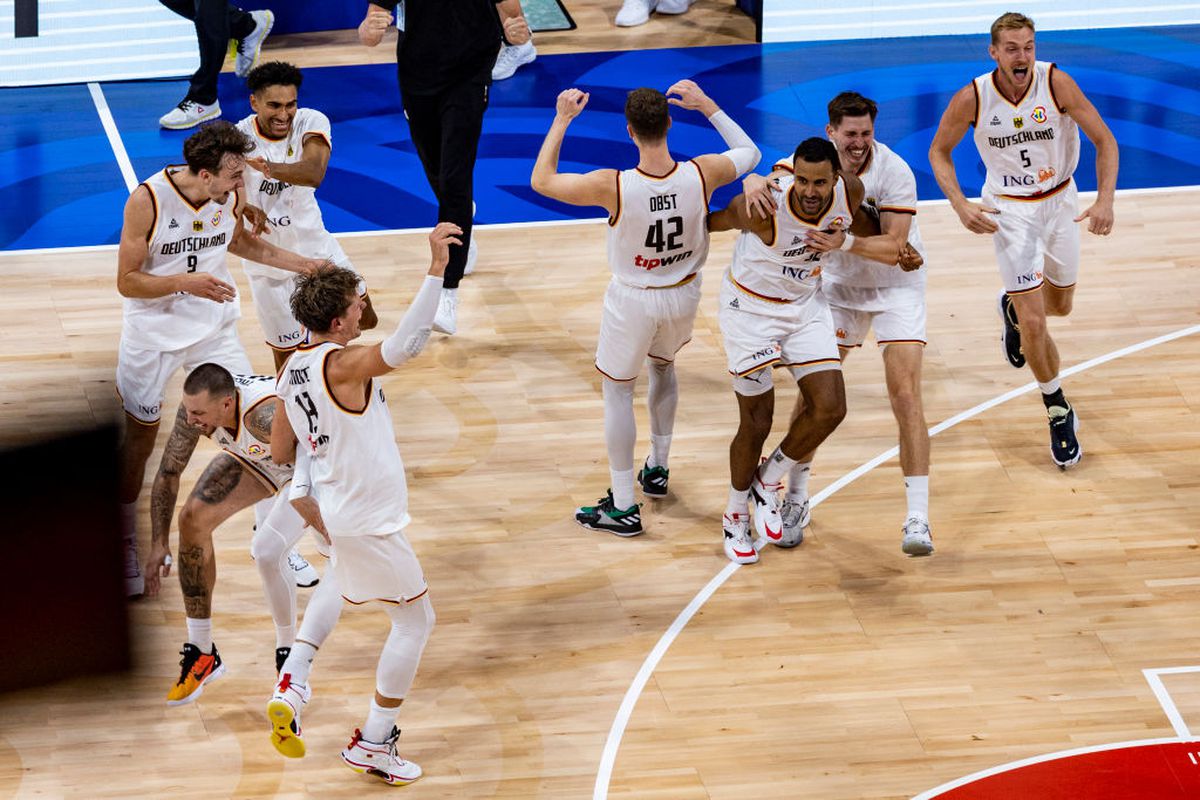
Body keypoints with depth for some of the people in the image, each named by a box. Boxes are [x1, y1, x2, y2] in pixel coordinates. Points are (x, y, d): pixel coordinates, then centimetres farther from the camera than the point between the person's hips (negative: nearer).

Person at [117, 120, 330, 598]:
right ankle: (126, 546, 31)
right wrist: (187, 281, -32)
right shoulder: (148, 200, -24)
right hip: (153, 336, -3)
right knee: (140, 439, 11)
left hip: (214, 330, 3)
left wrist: (302, 264, 9)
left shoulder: (232, 195, -10)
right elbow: (127, 281, -19)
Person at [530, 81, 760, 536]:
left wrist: (562, 119, -10)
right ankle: (658, 469, 45)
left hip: (634, 300, -4)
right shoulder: (702, 175, -24)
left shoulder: (613, 187, -32)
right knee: (663, 365, 32)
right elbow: (749, 153, -1)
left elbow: (541, 180, -17)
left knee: (617, 391, 13)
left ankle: (623, 507, 17)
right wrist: (706, 106, 2)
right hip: (683, 294, 4)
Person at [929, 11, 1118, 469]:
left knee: (1060, 306, 20)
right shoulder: (973, 98, -20)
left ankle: (1012, 305, 55)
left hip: (1060, 201, 2)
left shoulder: (1056, 84, -21)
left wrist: (1105, 199, -27)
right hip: (1009, 210, -2)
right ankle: (1058, 411, 12)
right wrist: (961, 206, -16)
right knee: (1034, 325, -9)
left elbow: (1104, 140, -14)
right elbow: (939, 151, -3)